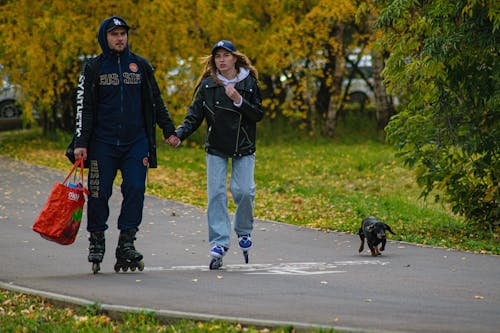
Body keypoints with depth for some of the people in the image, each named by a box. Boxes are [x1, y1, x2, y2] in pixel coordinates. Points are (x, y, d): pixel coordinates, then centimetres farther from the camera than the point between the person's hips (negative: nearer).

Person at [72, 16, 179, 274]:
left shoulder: (141, 66, 10)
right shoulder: (93, 68, 4)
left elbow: (155, 102, 17)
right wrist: (81, 143, -6)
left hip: (136, 141, 1)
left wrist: (169, 130, 14)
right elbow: (84, 107, 1)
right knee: (99, 193, -1)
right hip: (103, 143, -1)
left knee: (135, 189, -9)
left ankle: (126, 243, -4)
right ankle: (96, 242, 14)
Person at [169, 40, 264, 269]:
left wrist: (239, 101, -17)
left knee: (244, 190, -12)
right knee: (216, 194, -8)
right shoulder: (208, 84, 1)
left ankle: (243, 231, 15)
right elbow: (194, 116, -1)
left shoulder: (249, 82, 0)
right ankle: (219, 242, -6)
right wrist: (179, 134, -17)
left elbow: (258, 115, -2)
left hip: (244, 148, -1)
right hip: (216, 149, 1)